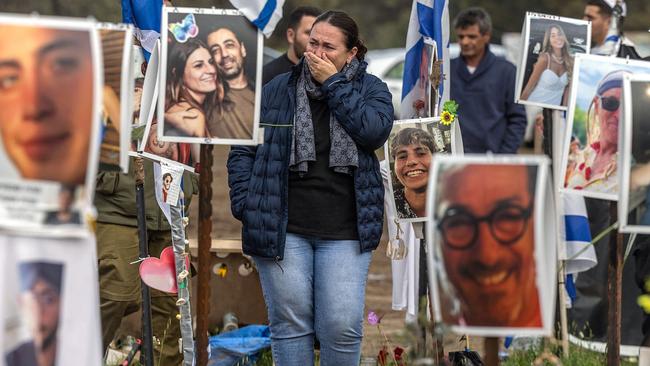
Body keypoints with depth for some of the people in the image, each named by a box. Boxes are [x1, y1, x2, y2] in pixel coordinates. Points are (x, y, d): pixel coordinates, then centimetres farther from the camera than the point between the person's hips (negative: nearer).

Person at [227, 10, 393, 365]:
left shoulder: (370, 89, 7)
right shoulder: (277, 90, 8)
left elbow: (374, 130, -14)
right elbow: (243, 150, 10)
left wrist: (333, 84, -9)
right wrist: (244, 203, -2)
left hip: (344, 231, -1)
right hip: (283, 229, 1)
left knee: (342, 325, -6)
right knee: (290, 322, 3)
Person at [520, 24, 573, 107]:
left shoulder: (570, 60, -2)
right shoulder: (544, 59, -14)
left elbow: (567, 87, 7)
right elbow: (530, 86, -11)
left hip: (555, 107, 4)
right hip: (536, 105, -4)